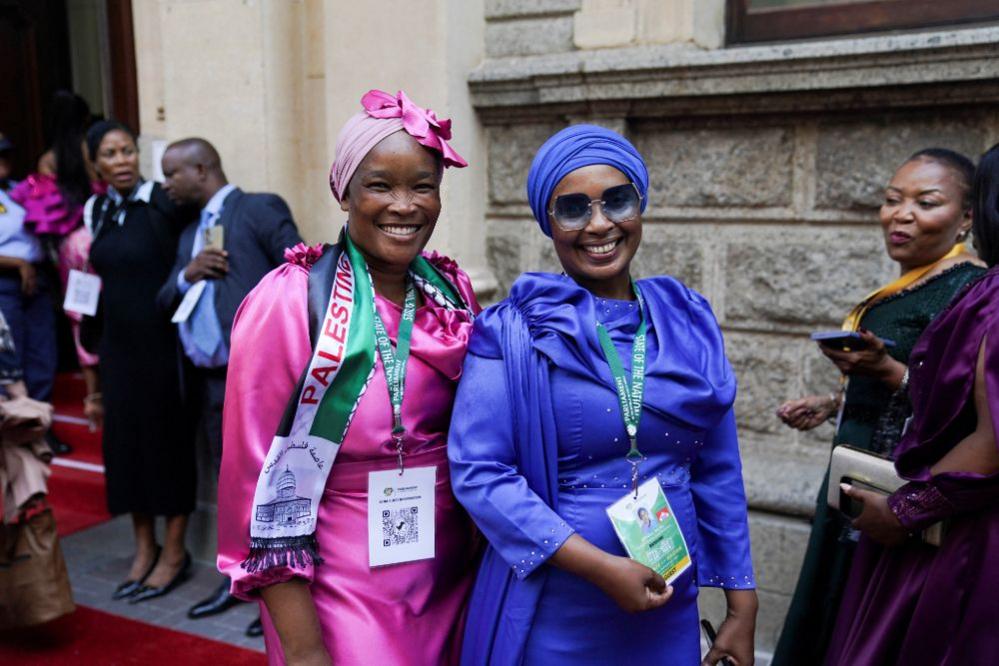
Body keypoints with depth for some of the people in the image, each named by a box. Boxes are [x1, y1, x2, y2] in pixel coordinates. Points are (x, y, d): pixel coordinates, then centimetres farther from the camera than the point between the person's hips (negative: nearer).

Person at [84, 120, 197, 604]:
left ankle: (174, 552, 17)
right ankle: (144, 549, 25)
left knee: (169, 437, 4)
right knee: (125, 438, 10)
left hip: (162, 341, -6)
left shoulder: (164, 203, -9)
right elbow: (97, 277, 15)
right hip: (119, 344, 6)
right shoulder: (96, 211, 8)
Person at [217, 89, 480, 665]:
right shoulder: (289, 304, -16)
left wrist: (486, 570, 7)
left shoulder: (454, 293, -1)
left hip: (449, 591, 5)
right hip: (338, 601, -5)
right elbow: (259, 482, -14)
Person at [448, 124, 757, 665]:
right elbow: (479, 471, -16)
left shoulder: (687, 322, 1)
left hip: (668, 611, 4)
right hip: (550, 618, -3)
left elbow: (717, 473, 5)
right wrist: (602, 567, -20)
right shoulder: (513, 332, -10)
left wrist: (741, 604, 5)